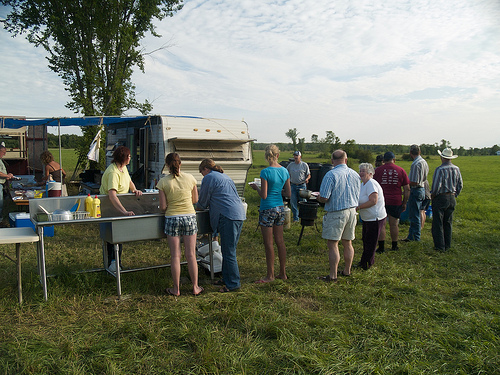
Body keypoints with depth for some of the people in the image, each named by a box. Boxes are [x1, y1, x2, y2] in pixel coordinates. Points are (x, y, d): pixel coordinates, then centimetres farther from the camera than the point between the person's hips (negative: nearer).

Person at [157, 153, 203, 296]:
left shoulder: (163, 182, -5)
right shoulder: (190, 178, -1)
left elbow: (163, 207, -5)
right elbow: (195, 200, 9)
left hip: (172, 219, -1)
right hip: (189, 217, 1)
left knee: (175, 256, 7)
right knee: (191, 255, 9)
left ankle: (176, 289, 15)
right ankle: (195, 287, 18)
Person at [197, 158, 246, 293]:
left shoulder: (209, 178, -2)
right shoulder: (225, 176, 24)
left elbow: (203, 202, 5)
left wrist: (197, 206, 26)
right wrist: (206, 204, 38)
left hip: (228, 216, -9)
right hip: (239, 215, 9)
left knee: (229, 252, -3)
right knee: (229, 250, 16)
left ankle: (233, 283, 3)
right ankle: (227, 278, 25)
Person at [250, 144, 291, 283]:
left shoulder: (265, 172, -15)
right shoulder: (285, 171, 3)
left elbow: (264, 195, -16)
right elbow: (288, 194, 6)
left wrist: (256, 187, 2)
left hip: (268, 209, -6)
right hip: (280, 208, 7)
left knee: (269, 243, 2)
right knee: (280, 241, 13)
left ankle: (270, 275, 10)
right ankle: (283, 273, 22)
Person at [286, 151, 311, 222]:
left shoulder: (304, 165, 1)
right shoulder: (290, 165, 8)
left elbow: (309, 175, 5)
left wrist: (307, 179, -16)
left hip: (302, 186, -3)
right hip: (293, 185, 3)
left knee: (303, 202, 2)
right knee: (293, 202, 2)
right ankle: (295, 218, 11)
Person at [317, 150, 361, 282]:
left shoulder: (331, 175, -14)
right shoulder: (355, 174, 7)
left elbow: (324, 198, -17)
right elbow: (358, 197, 14)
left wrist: (318, 198, 5)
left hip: (336, 213, -7)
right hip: (352, 211, 7)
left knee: (333, 245, -2)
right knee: (348, 243, 16)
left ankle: (333, 275, 0)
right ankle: (347, 271, 28)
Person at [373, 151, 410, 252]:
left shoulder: (378, 170, 0)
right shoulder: (401, 171, 3)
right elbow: (407, 189, 4)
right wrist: (404, 203, 11)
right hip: (396, 202, 1)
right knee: (394, 224, 10)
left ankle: (381, 247, 2)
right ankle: (394, 246, 21)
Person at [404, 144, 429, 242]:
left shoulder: (415, 164, -20)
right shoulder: (424, 162, 10)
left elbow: (413, 183, -23)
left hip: (416, 191, -10)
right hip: (422, 189, 10)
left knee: (414, 216, -1)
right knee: (414, 215, 16)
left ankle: (415, 238, 6)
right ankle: (411, 236, 23)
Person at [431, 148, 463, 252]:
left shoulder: (440, 169, -17)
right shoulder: (456, 169, 4)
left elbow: (436, 186, -19)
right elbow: (460, 185, 12)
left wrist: (432, 195, -3)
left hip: (440, 198, -7)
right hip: (452, 199, 7)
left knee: (438, 223, 1)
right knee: (448, 223, 15)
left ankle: (440, 246, 3)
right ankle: (447, 245, 21)